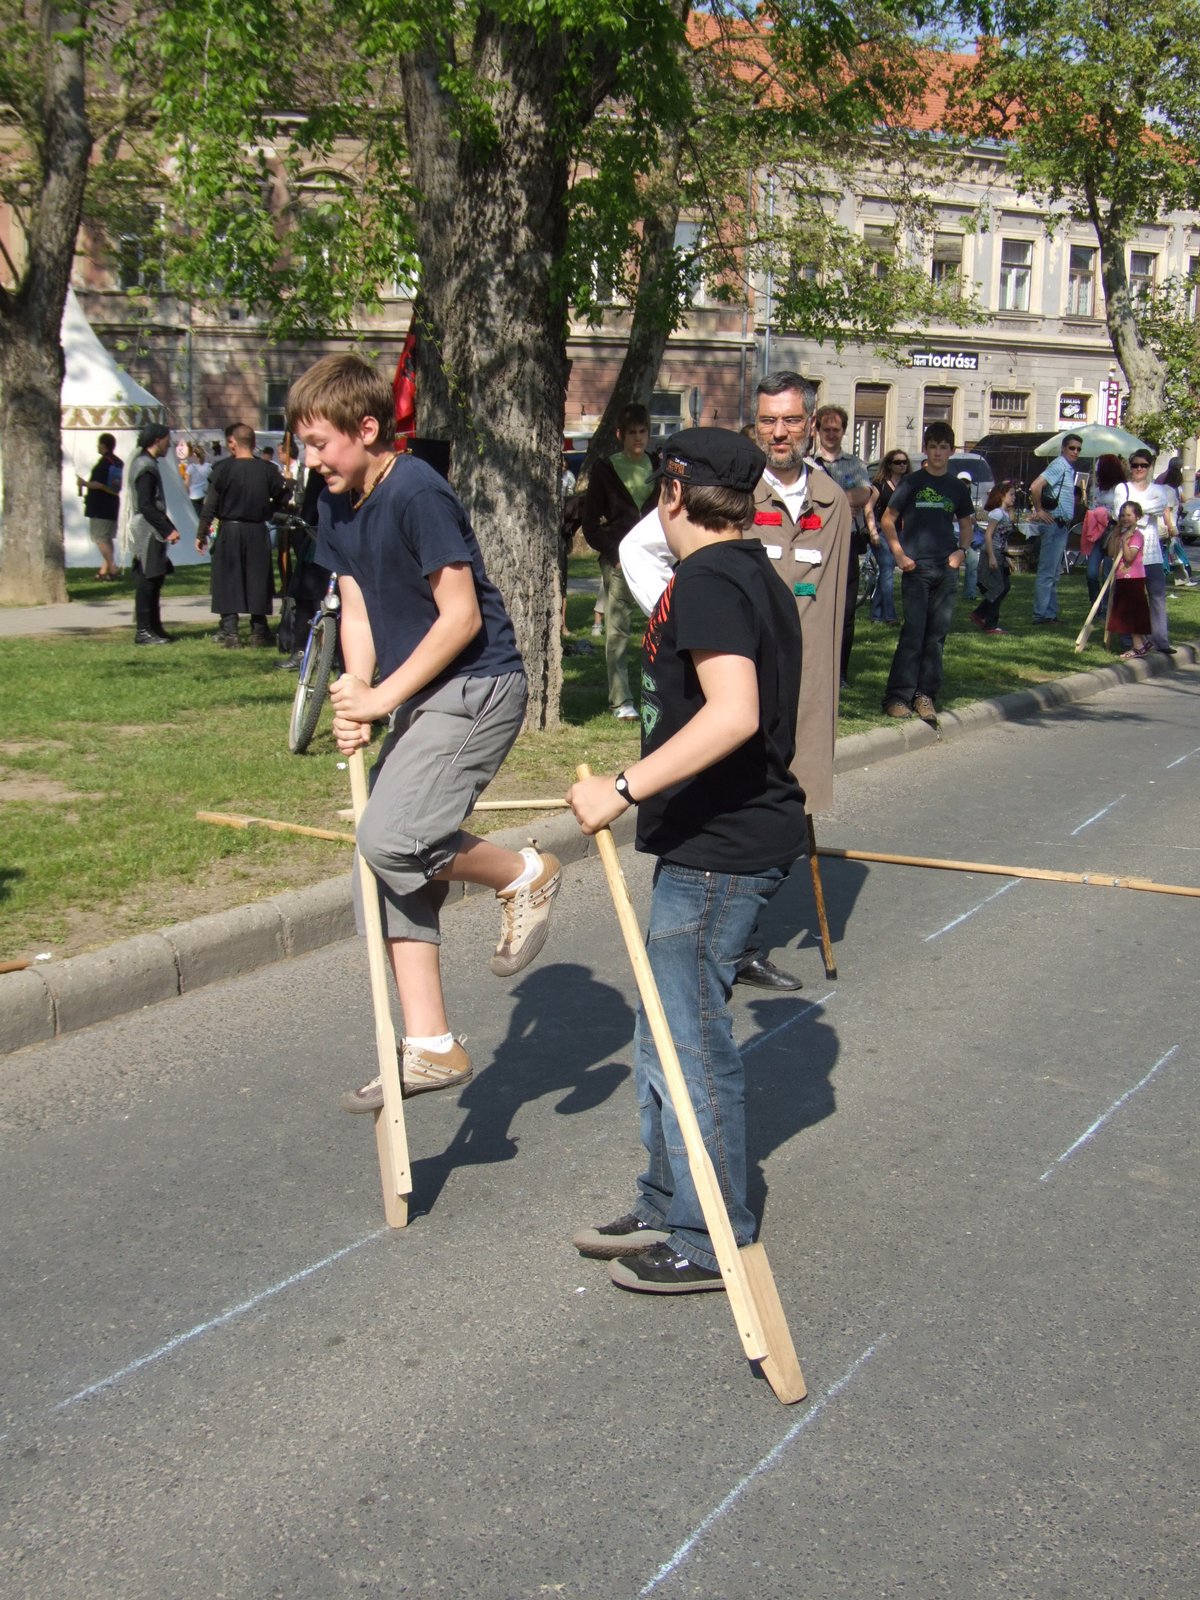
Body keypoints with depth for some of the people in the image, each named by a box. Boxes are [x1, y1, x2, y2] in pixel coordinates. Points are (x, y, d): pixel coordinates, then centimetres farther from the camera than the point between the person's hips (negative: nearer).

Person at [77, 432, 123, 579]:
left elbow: (99, 485, -23)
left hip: (99, 507, -9)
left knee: (99, 538, -6)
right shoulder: (119, 463, 10)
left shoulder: (103, 463, -16)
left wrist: (84, 483, -11)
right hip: (113, 505, 9)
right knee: (107, 538, 13)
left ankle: (112, 568, -14)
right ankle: (104, 569, 14)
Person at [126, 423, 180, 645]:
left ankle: (153, 627, 18)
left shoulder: (144, 463, 17)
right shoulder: (146, 467, -15)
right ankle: (143, 631, -4)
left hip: (151, 532, 10)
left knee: (154, 579, 13)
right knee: (148, 580, -7)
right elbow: (146, 506, -21)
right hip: (147, 532, -10)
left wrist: (169, 527, 15)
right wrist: (168, 529, -19)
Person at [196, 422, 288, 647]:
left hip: (230, 530, -2)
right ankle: (259, 631, 15)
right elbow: (283, 500, 3)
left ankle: (229, 632, 0)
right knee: (257, 579, 11)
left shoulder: (223, 469, -9)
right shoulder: (268, 470, -1)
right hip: (258, 532, 2)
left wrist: (201, 534, 0)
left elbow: (210, 504, -7)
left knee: (228, 580, 4)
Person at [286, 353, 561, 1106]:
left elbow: (461, 617, -19)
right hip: (420, 698, 9)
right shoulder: (337, 505, 10)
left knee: (390, 839, -25)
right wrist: (359, 697, -7)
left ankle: (525, 874, 2)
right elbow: (357, 612, 10)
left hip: (477, 686, -9)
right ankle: (431, 1047, 12)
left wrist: (383, 697, -16)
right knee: (396, 867, 5)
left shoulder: (417, 494, -17)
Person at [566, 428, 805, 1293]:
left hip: (716, 849, -10)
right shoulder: (758, 576, 15)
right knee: (670, 1032, 18)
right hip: (730, 832, 11)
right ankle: (669, 1207, 30)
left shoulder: (707, 582, -17)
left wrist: (625, 789, -30)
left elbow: (733, 714, -32)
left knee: (691, 1040, -1)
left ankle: (712, 1243, 12)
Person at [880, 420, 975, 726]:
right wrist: (899, 554, -7)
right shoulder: (912, 482, 2)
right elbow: (888, 519, 4)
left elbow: (967, 524, 24)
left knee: (937, 634, 4)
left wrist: (961, 551, 6)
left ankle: (926, 694, 11)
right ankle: (898, 696, -6)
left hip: (946, 568, 4)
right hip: (916, 567, -4)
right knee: (913, 632, -9)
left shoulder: (957, 488, 11)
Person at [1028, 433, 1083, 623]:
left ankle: (1050, 613, 18)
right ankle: (1041, 614, -7)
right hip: (1055, 524, -10)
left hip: (1062, 526, 10)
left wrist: (1038, 511, 10)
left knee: (1054, 572, 13)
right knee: (1047, 572, -8)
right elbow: (1035, 486, -25)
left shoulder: (1069, 469, 17)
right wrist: (1039, 511, -15)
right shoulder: (1059, 465, -13)